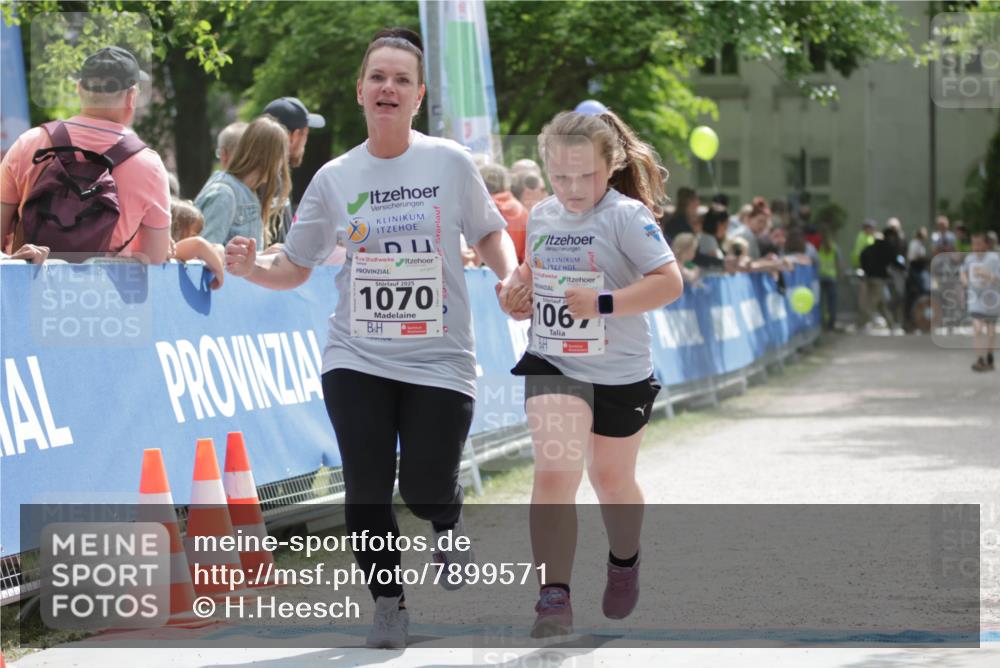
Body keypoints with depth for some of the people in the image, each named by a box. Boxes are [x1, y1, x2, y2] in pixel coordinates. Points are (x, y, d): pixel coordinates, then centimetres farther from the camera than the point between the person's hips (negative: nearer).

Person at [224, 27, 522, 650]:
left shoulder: (451, 162, -1)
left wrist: (511, 276, -6)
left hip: (440, 361, -1)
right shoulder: (335, 178, 2)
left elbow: (489, 231, 13)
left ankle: (450, 522, 32)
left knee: (425, 488, -6)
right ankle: (389, 603, 16)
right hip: (357, 359, 1)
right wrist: (251, 266, -13)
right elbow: (294, 267, 7)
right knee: (367, 489, -5)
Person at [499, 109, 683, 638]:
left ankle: (624, 561, 48)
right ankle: (553, 596, -18)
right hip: (552, 365, 2)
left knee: (611, 479, 17)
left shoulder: (627, 216, -15)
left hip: (620, 374, -2)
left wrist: (604, 303, -30)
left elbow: (669, 282, -22)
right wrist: (518, 294, 0)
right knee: (554, 472, -17)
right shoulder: (542, 216, 3)